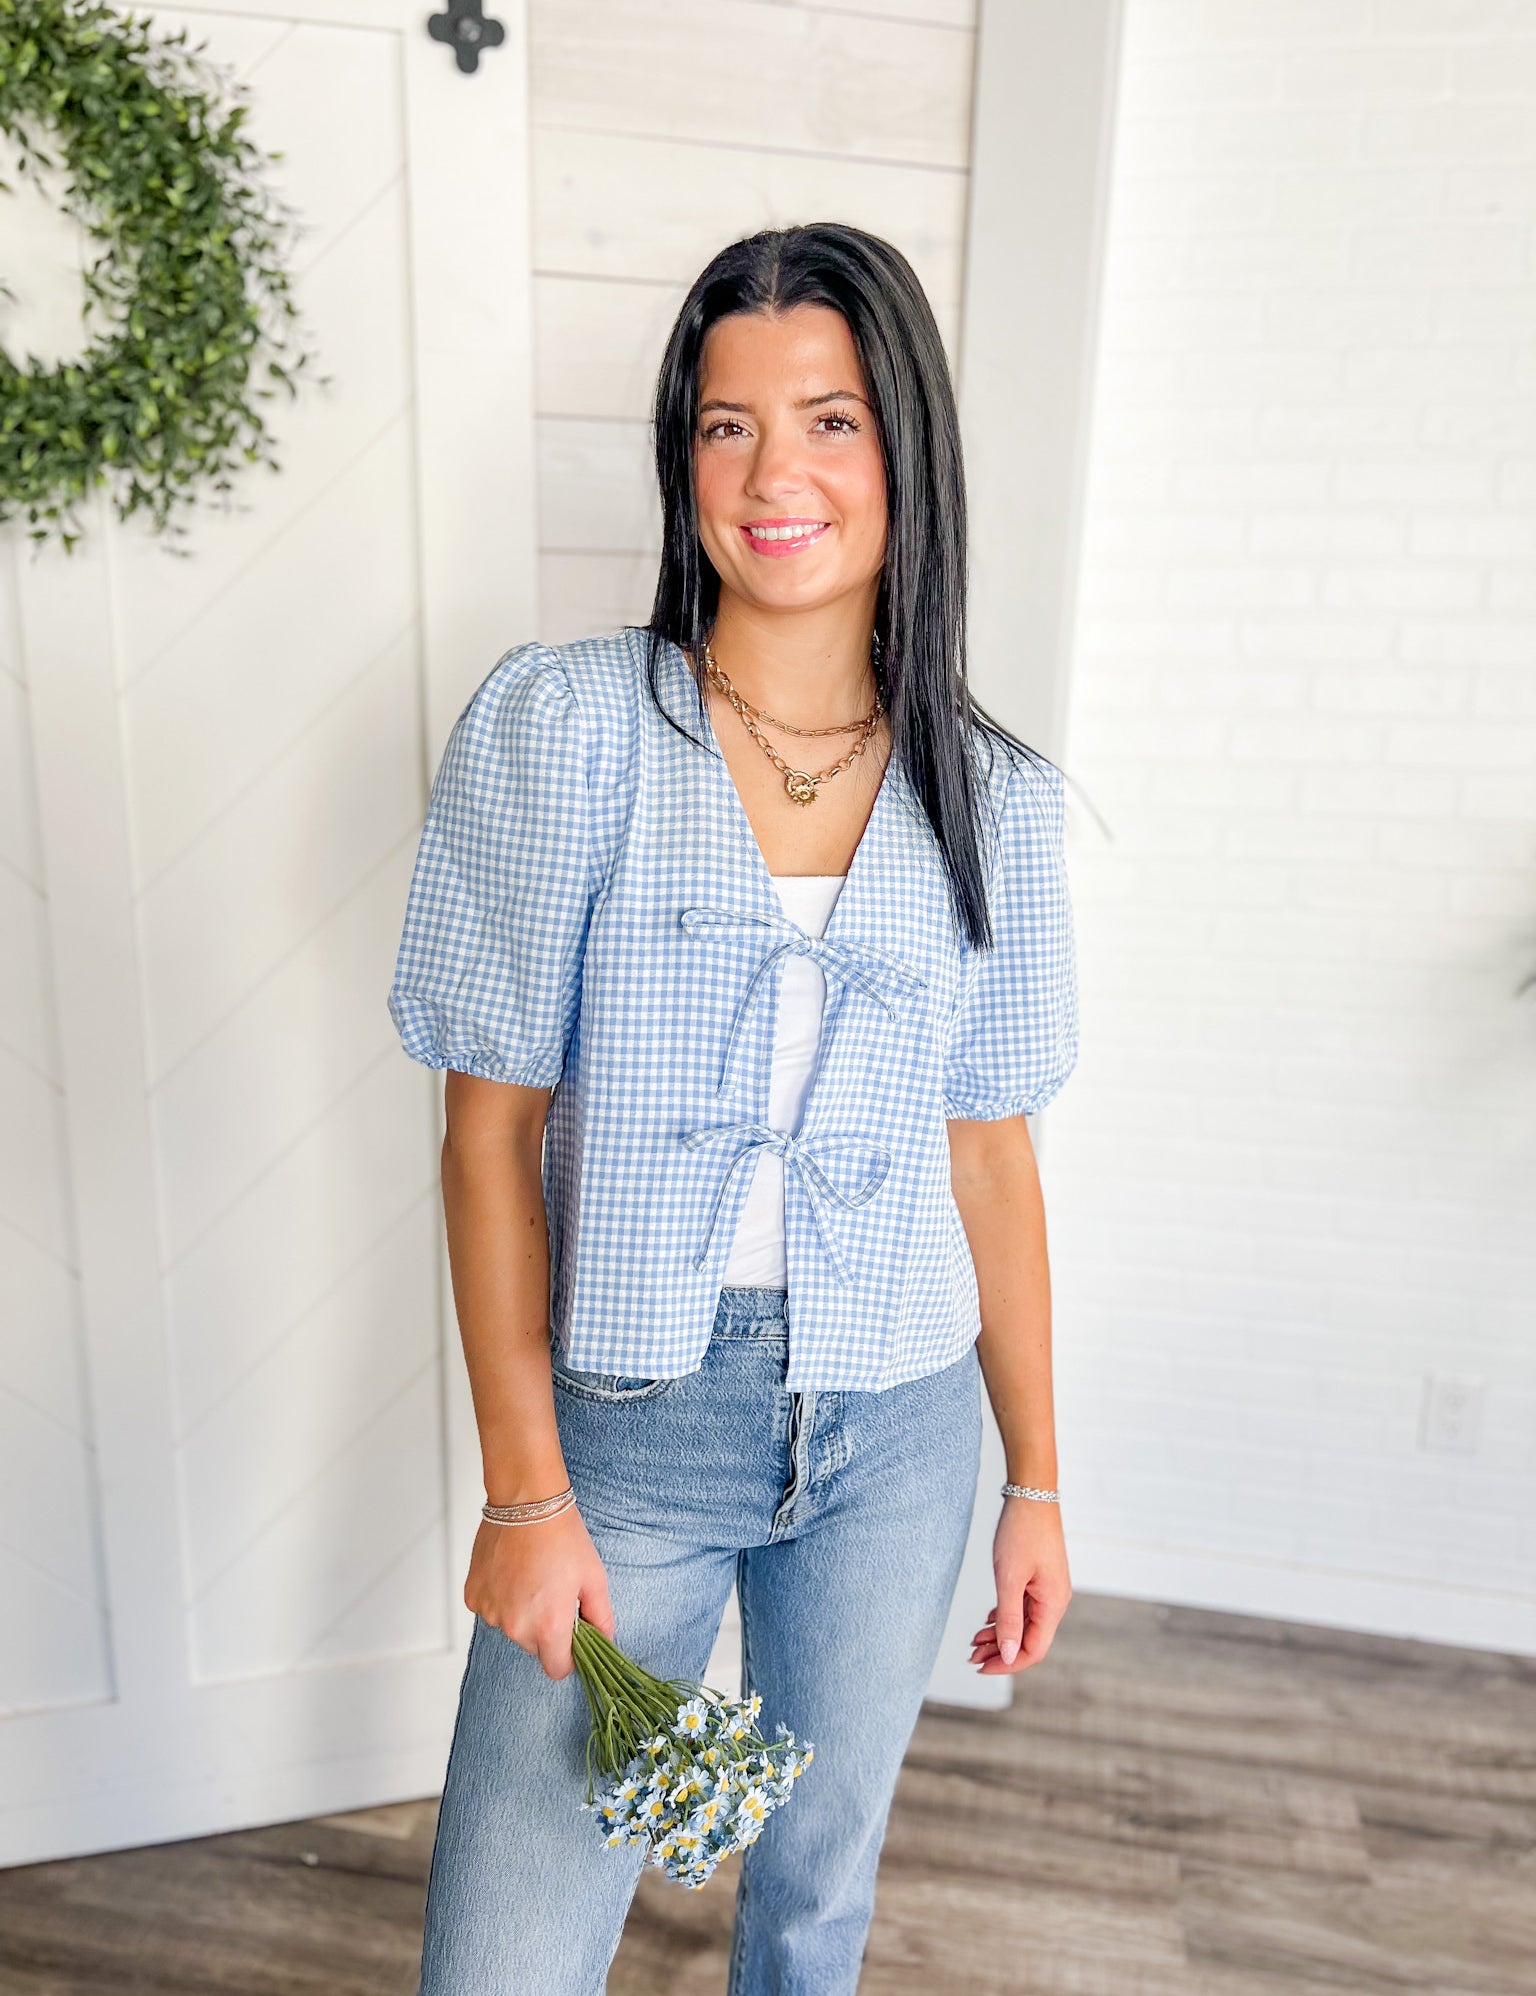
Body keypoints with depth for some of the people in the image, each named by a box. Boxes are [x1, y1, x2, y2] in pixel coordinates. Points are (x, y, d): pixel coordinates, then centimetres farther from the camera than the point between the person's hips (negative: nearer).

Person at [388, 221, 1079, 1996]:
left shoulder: (993, 797, 0)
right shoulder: (561, 723, -9)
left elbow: (990, 1152, 4)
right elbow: (493, 1126, -8)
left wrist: (1037, 1478, 8)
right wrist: (524, 1490, -9)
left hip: (894, 1433, 3)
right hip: (627, 1420, -2)